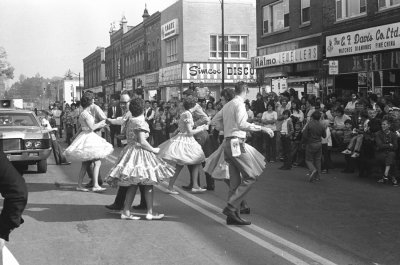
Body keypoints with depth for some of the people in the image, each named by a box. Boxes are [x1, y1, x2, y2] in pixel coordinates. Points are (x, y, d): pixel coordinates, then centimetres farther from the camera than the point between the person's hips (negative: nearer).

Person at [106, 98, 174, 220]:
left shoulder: (129, 121, 11)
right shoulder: (141, 122, -15)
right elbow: (142, 142, -20)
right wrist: (153, 150, -8)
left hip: (130, 150, 8)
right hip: (140, 153, -8)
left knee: (133, 184, 10)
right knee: (148, 184, 1)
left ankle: (126, 211, 9)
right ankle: (150, 212, 5)